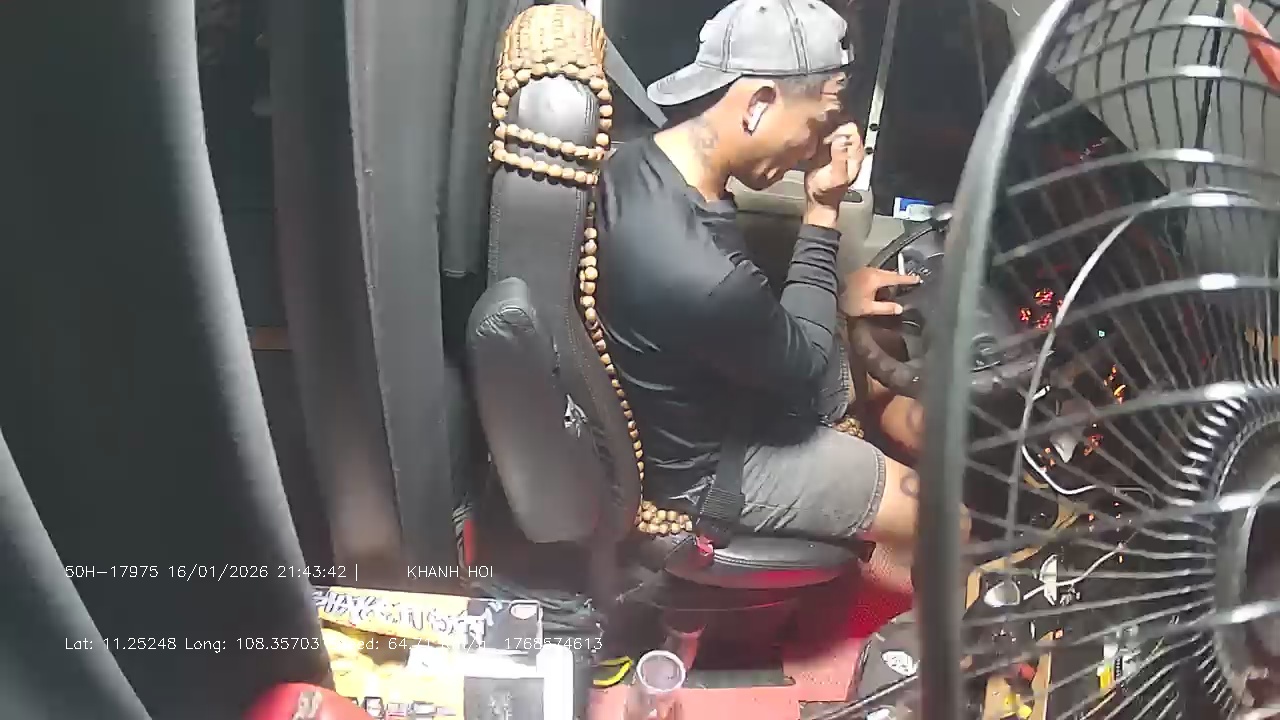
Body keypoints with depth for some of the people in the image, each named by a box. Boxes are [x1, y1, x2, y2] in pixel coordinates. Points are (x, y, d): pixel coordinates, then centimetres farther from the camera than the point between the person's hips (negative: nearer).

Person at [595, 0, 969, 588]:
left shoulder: (635, 163, -13)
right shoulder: (700, 276, -41)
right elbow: (803, 368, -20)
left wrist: (834, 296, -2)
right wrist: (824, 213, -20)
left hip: (693, 394, 9)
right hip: (704, 466, -8)